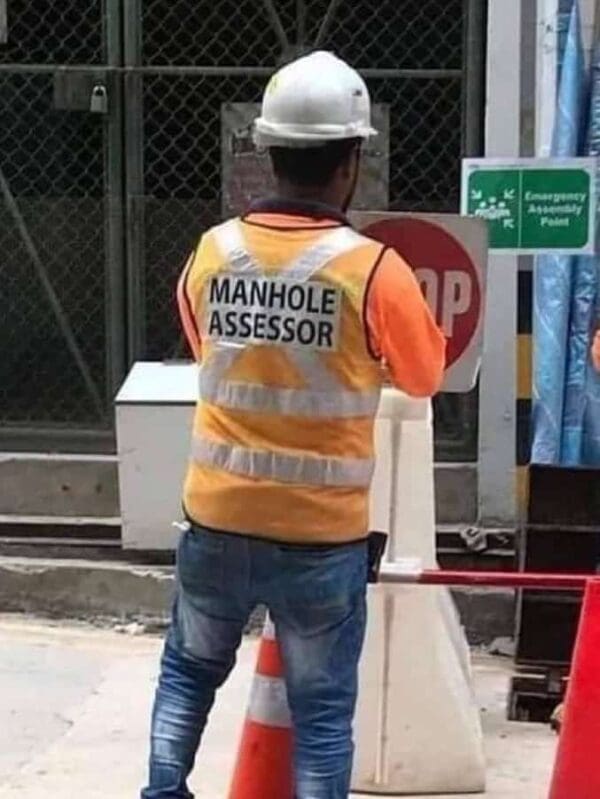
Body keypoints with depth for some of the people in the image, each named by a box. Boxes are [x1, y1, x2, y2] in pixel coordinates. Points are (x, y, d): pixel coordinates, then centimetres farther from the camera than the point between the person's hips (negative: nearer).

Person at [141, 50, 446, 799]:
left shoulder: (211, 254, -4)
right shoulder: (373, 269, -15)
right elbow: (424, 377, 3)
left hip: (218, 520, 3)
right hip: (322, 534, -3)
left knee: (189, 667, 23)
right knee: (322, 706, 8)